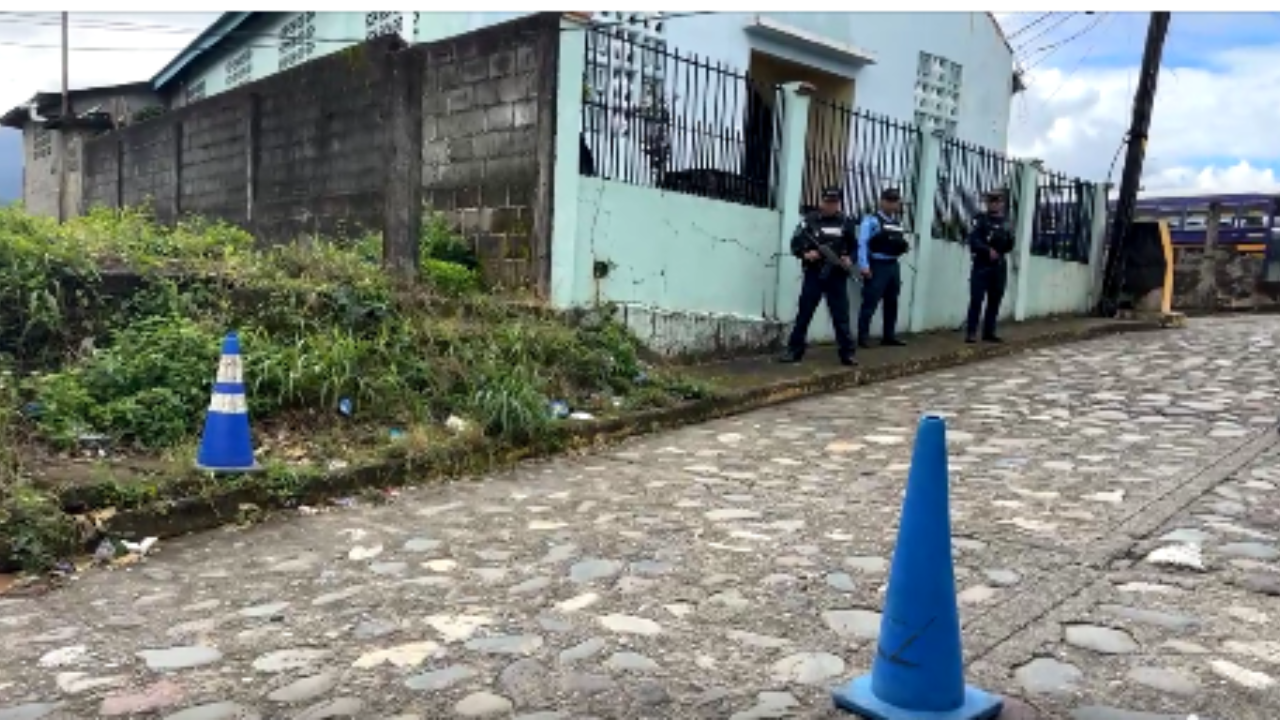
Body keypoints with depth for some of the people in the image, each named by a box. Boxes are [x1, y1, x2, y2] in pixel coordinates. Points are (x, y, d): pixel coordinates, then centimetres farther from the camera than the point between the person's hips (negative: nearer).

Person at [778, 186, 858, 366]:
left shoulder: (846, 222, 6)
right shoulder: (809, 220, 0)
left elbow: (854, 246, 14)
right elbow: (795, 244, 0)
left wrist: (849, 260, -5)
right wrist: (805, 254, -18)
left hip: (837, 276, 1)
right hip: (813, 274, -1)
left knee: (841, 316, 4)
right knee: (804, 314, 3)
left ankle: (847, 353, 11)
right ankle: (794, 350, 11)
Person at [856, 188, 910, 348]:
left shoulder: (897, 222, 15)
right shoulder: (872, 220, -8)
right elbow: (862, 243, -16)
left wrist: (904, 248, 6)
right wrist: (864, 266, -22)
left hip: (893, 266, 8)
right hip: (877, 266, -8)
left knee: (892, 303, 13)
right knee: (870, 303, -6)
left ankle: (889, 336, 22)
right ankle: (863, 337, -1)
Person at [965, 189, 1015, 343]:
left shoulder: (1005, 222, 13)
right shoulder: (981, 219, 0)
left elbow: (1009, 246, 12)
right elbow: (973, 240, -11)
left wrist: (1009, 239, -9)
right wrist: (988, 250, -22)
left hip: (999, 266, 5)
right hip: (982, 265, -5)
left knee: (995, 300, 7)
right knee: (977, 299, -8)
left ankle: (989, 332, 14)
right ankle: (971, 332, -6)